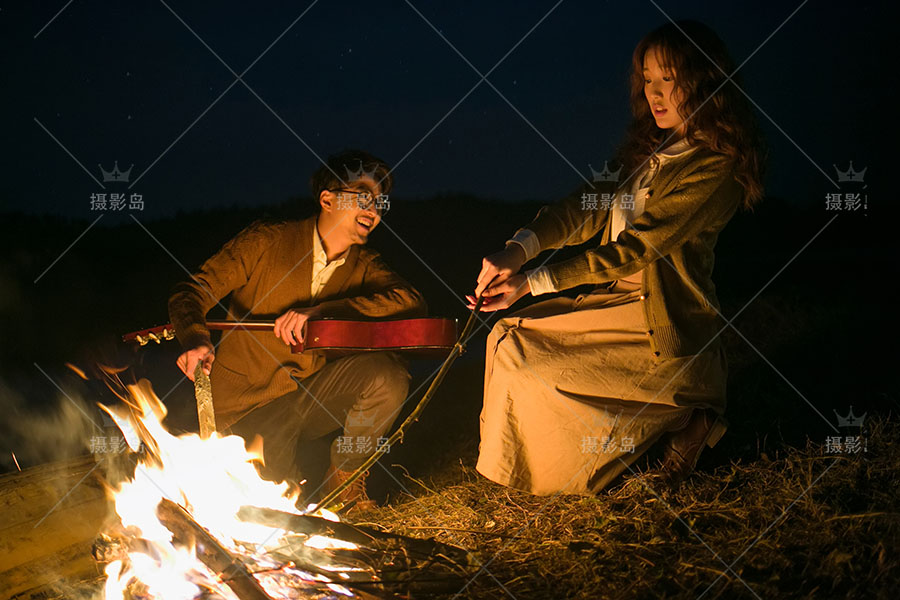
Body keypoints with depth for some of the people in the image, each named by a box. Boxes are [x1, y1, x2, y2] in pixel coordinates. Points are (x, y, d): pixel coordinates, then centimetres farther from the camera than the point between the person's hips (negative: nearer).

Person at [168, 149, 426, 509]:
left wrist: (322, 310, -28)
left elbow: (412, 303, -17)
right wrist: (195, 339, -31)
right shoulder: (266, 242, -7)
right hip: (249, 403, -3)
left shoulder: (365, 266, 3)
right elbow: (194, 290, -7)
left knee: (388, 374, -22)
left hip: (310, 395, 3)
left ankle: (344, 477, 1)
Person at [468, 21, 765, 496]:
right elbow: (588, 208, 4)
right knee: (510, 338, 4)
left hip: (663, 325, -9)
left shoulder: (717, 166, -17)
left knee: (523, 361, -11)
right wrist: (518, 250, -15)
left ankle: (677, 418, -2)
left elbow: (637, 247, -21)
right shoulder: (650, 149, 12)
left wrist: (531, 284, -21)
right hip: (616, 301, 9)